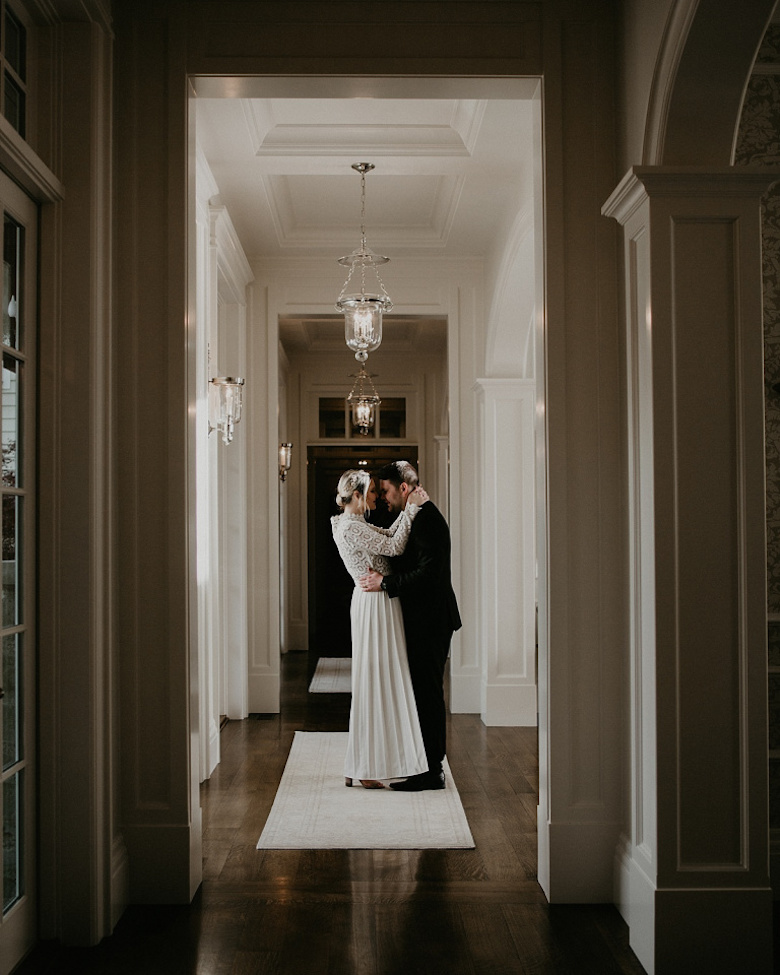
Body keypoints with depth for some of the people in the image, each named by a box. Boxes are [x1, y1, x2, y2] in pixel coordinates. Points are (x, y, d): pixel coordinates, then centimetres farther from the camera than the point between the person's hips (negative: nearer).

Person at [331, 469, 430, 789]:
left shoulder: (353, 524, 14)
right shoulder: (351, 527, -17)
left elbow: (388, 535, 12)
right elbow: (394, 547, -18)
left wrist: (409, 508, 3)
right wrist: (412, 509, -13)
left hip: (373, 603, 11)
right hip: (375, 604, -11)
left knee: (372, 683, 14)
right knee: (377, 682, -4)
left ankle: (359, 767, 21)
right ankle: (367, 770, 3)